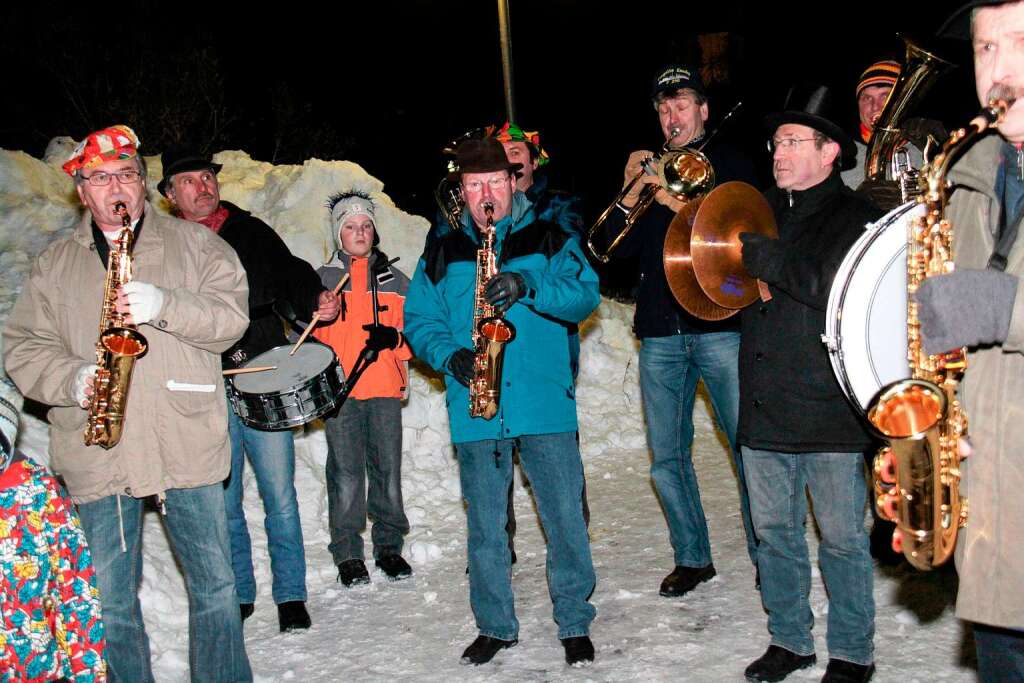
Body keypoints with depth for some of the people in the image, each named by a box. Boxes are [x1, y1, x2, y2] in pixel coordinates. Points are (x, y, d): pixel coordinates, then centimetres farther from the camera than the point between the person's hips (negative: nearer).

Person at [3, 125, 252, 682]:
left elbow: (231, 315, -3)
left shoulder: (194, 244, 7)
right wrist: (71, 379, -11)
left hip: (188, 448, -1)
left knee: (215, 586, 6)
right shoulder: (53, 264, 12)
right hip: (98, 456, 2)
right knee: (110, 602, 8)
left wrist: (164, 306, -19)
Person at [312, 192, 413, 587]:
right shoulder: (321, 279, 10)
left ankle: (389, 545, 15)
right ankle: (347, 553, 8)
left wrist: (393, 338, -8)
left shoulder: (394, 280, 14)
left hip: (386, 390, 1)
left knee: (388, 469, 2)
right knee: (346, 473, -1)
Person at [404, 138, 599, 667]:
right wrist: (449, 355, -11)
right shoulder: (441, 255, 11)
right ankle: (495, 626, 27)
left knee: (565, 518, 2)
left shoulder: (550, 241, 5)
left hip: (547, 406, -2)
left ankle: (575, 624, 19)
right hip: (474, 412, 2)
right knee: (484, 526, 11)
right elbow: (418, 320, 9)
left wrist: (527, 287, -23)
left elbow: (585, 296, -7)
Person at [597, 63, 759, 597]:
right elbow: (616, 248, 9)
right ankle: (692, 558, 20)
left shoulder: (730, 164, 9)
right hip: (660, 333, 4)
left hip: (722, 325, -3)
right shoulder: (647, 169, 18)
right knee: (667, 458, 6)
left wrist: (682, 206, -13)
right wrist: (631, 194, -5)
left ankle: (766, 556, 9)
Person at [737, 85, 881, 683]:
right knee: (775, 531, 15)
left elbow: (836, 287, -23)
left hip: (829, 411, -6)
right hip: (764, 408, 6)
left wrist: (758, 255, -20)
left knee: (842, 538, 5)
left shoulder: (855, 216, -5)